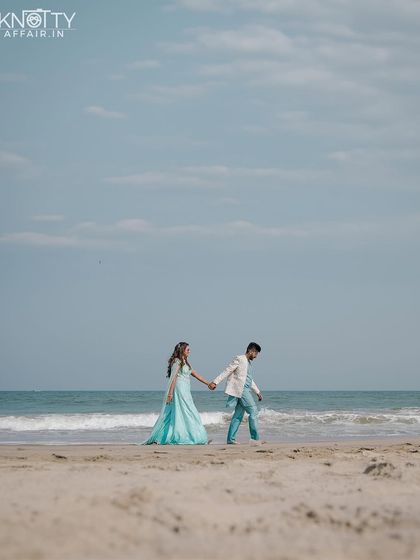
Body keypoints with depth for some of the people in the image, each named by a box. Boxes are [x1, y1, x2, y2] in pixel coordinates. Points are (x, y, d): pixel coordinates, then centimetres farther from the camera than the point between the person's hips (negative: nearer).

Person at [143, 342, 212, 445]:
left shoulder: (185, 362, 19)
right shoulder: (177, 362, -9)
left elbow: (195, 374, 23)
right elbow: (173, 378, -15)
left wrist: (208, 383, 24)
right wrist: (170, 393, -21)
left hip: (185, 392, 9)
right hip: (179, 390, -9)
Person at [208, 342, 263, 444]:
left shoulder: (249, 362, 20)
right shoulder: (239, 359, -6)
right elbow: (227, 371, -9)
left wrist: (258, 392, 31)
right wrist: (215, 382, -14)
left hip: (246, 389, 9)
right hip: (241, 390, -9)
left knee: (238, 415, 7)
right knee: (253, 411, -12)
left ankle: (231, 438, 7)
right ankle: (255, 438, -13)